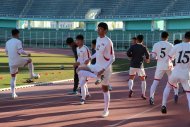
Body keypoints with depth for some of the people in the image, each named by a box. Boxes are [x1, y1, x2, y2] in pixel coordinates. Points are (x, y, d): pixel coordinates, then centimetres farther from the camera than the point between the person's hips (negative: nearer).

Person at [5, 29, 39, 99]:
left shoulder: (7, 42, 10)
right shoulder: (18, 41, -9)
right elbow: (21, 51, -18)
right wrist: (27, 54, 0)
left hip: (11, 63, 5)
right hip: (18, 61, -5)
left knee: (13, 78, 15)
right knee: (29, 60, 22)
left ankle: (13, 94, 12)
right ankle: (32, 75, 28)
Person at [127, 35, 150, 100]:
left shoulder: (133, 46, 1)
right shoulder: (144, 47, -1)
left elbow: (128, 53, -8)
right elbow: (147, 55, -9)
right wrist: (147, 60, 12)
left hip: (133, 65, 1)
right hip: (140, 65, -1)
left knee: (131, 78, 18)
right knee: (143, 79, 12)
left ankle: (130, 89, -7)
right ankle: (143, 94, 6)